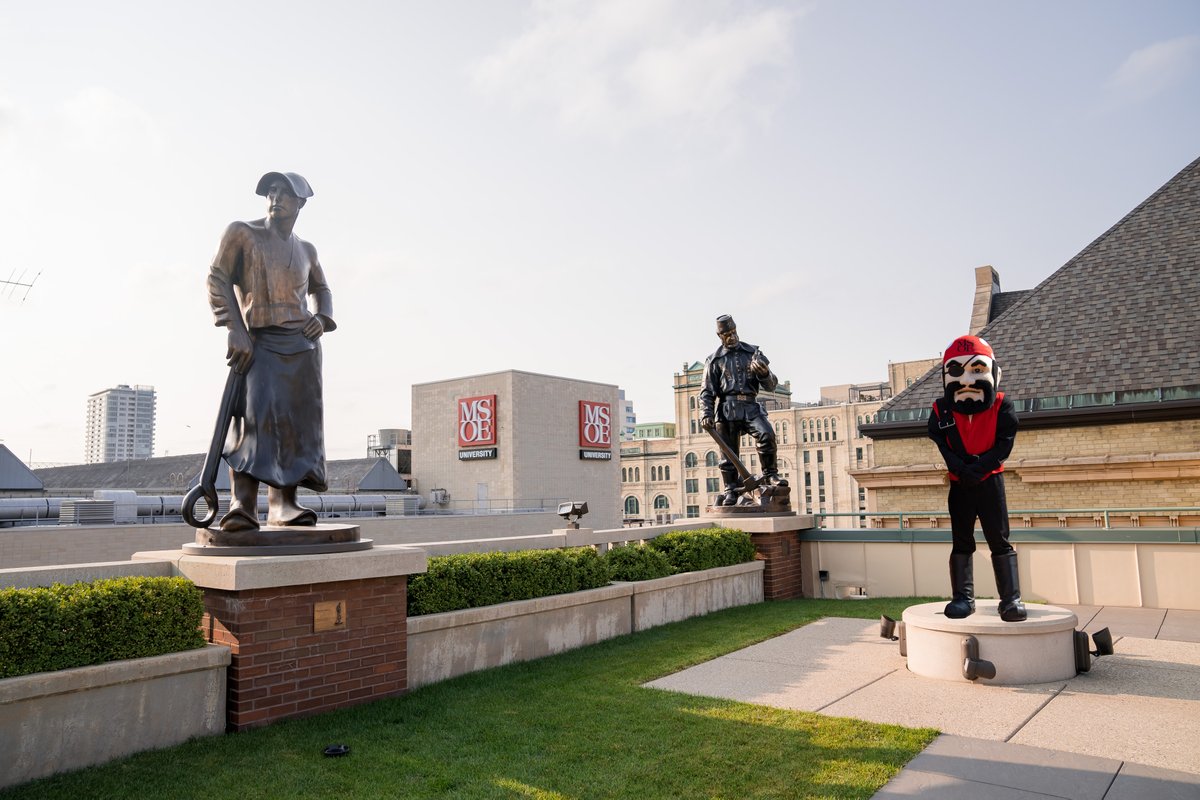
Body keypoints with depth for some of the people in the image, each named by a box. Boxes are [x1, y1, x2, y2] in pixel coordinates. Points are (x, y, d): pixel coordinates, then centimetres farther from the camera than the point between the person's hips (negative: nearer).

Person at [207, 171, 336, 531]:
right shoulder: (241, 233, 4)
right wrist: (235, 330, -14)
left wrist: (322, 318, 7)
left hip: (302, 344, 4)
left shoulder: (305, 250, 17)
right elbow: (217, 279, -2)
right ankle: (242, 505, -25)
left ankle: (283, 504, -1)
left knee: (297, 422, -3)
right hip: (259, 342, -4)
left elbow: (320, 289, 30)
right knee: (255, 415, -20)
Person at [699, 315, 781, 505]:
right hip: (727, 410, 0)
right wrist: (706, 414, -7)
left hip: (751, 407, 0)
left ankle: (770, 474, -10)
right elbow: (707, 392, 9)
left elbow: (771, 386, 10)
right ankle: (731, 491, 10)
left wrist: (765, 374, -13)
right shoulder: (714, 360, 11)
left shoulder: (753, 353, 13)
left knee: (767, 434, -26)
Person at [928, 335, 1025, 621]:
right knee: (961, 541, 8)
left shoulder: (1002, 407, -7)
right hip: (959, 484, 2)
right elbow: (939, 446, -8)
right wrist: (962, 469, -21)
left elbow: (1003, 445, -12)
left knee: (999, 540, 0)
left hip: (990, 481, -2)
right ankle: (963, 597, 14)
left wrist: (978, 468, -23)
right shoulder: (941, 411, -4)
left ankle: (1011, 598, 5)